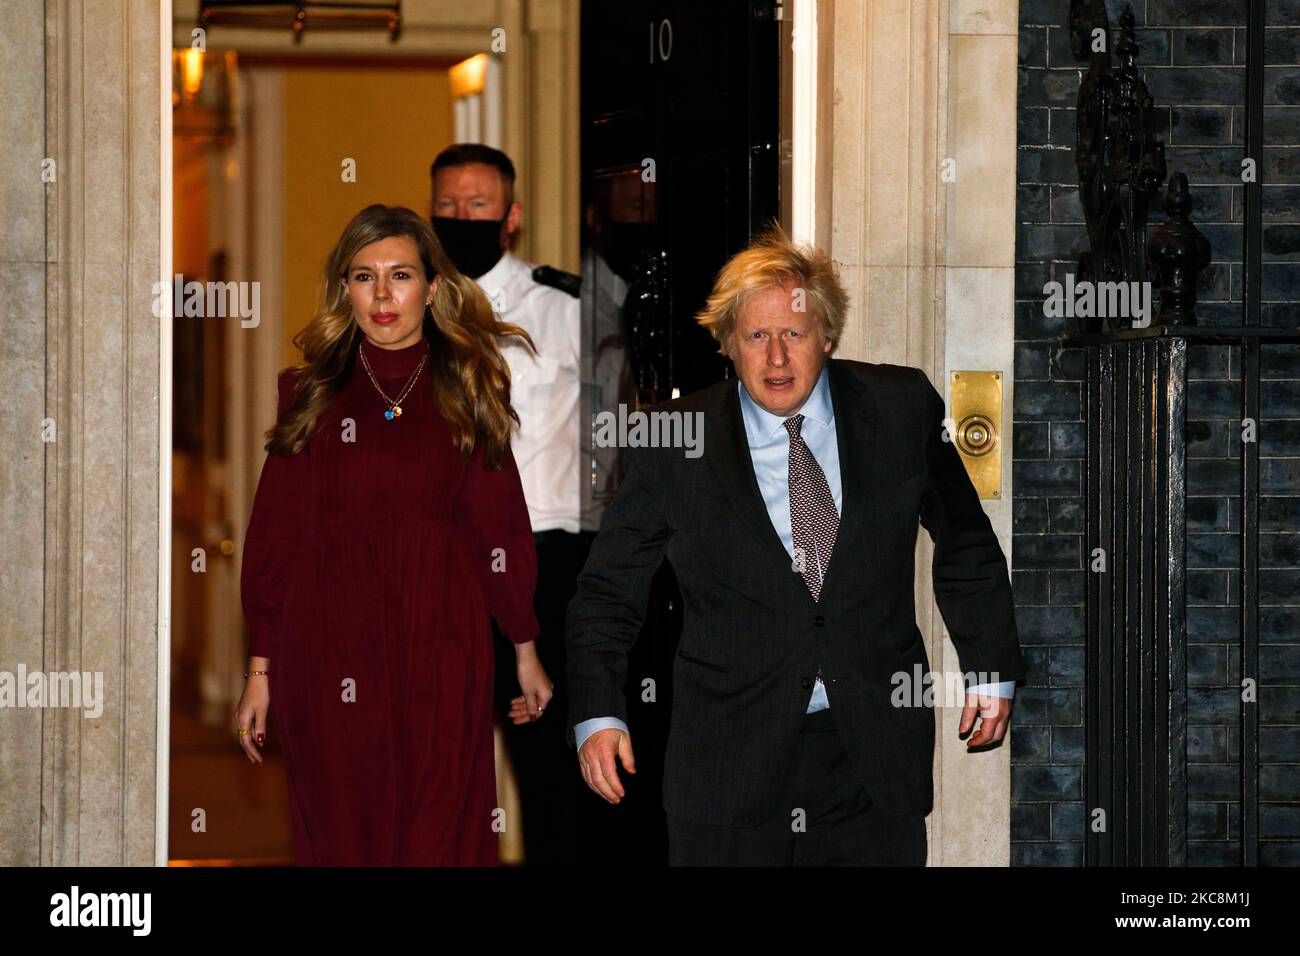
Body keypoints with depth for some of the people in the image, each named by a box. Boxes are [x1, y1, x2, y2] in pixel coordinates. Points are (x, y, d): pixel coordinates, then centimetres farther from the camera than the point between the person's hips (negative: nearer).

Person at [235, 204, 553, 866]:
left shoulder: (466, 391, 6)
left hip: (442, 655, 0)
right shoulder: (310, 393, 6)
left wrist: (525, 650, 7)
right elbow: (274, 536, 5)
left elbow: (500, 525, 8)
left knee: (441, 841, -1)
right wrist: (260, 669, 2)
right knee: (343, 839, 3)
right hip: (329, 656, 0)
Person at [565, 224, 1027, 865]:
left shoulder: (902, 408, 2)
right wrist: (596, 715, -11)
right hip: (729, 762, -1)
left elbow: (964, 543, 15)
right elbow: (606, 593, 1)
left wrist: (990, 669, 13)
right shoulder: (674, 441, -2)